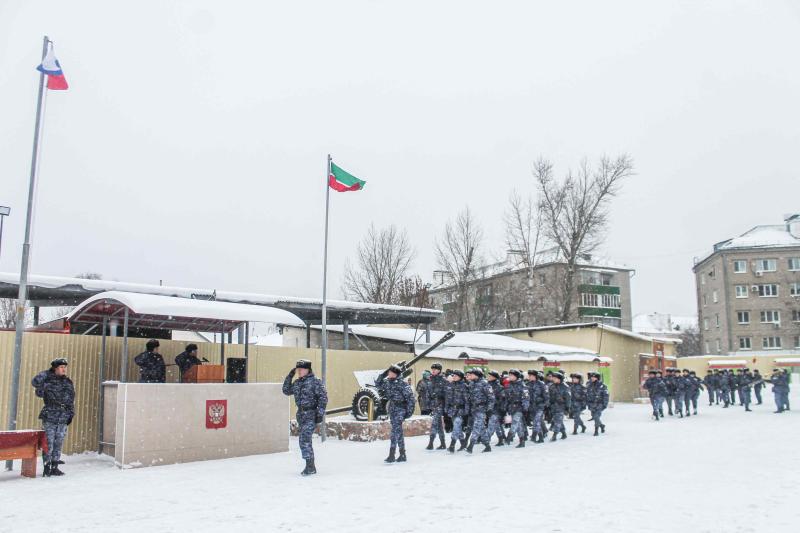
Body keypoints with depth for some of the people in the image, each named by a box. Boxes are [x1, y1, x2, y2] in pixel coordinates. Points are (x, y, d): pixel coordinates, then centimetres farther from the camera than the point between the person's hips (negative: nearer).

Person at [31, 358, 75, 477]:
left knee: (58, 444, 8)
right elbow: (35, 382, -24)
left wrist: (71, 414, 10)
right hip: (49, 418, -4)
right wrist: (48, 372, -15)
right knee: (48, 443, -3)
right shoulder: (48, 381, -2)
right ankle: (46, 468, 6)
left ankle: (54, 467, 16)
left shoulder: (68, 382, 12)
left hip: (63, 419, 5)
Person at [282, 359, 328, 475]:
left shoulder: (315, 381, -9)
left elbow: (323, 397, -11)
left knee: (305, 439, -15)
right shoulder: (297, 382, 12)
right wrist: (289, 376, 8)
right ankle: (311, 466, 22)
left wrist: (320, 413, -15)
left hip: (311, 414, -8)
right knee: (305, 440, 12)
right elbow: (286, 391, 17)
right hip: (300, 414, 8)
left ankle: (309, 465, -8)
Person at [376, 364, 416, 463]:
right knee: (398, 432, 12)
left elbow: (410, 397, -12)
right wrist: (383, 374, 5)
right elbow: (377, 384, 17)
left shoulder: (402, 384, -14)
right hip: (392, 409, 7)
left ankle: (392, 455, -15)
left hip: (400, 409, -7)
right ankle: (402, 455, 19)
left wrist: (409, 411, -13)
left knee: (395, 431, -13)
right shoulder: (387, 382, 6)